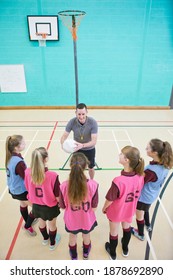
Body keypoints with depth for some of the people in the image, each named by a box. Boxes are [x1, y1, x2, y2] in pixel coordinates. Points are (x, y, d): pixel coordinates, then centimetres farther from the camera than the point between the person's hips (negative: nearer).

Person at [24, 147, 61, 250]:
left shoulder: (27, 172, -23)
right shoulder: (53, 175, -35)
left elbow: (28, 188, -5)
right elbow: (57, 196, -23)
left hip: (36, 205, 4)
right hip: (50, 206, -4)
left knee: (42, 222, 33)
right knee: (52, 224, 26)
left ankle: (45, 238, 61)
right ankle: (53, 243, 53)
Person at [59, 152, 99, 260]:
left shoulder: (64, 186, -30)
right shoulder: (93, 185, -32)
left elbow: (63, 206, -13)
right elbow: (94, 207, -18)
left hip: (71, 220, 0)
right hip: (87, 220, 0)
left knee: (72, 237, 33)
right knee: (86, 236, 33)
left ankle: (74, 256, 62)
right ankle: (86, 254, 64)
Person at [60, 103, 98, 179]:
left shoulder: (93, 122, -30)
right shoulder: (72, 122, -24)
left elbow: (94, 141, -33)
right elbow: (64, 136, -21)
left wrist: (82, 145, -50)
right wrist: (63, 144, -44)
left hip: (89, 149, 0)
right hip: (76, 149, 1)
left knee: (91, 168, 19)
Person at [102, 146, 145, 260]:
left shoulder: (118, 181, -40)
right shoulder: (140, 177, -23)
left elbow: (110, 200, -25)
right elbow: (137, 194, -4)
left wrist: (104, 208, -4)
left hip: (116, 212, -4)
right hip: (130, 211, 4)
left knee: (114, 232, 24)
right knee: (127, 227, 32)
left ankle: (112, 253, 52)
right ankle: (125, 249, 59)